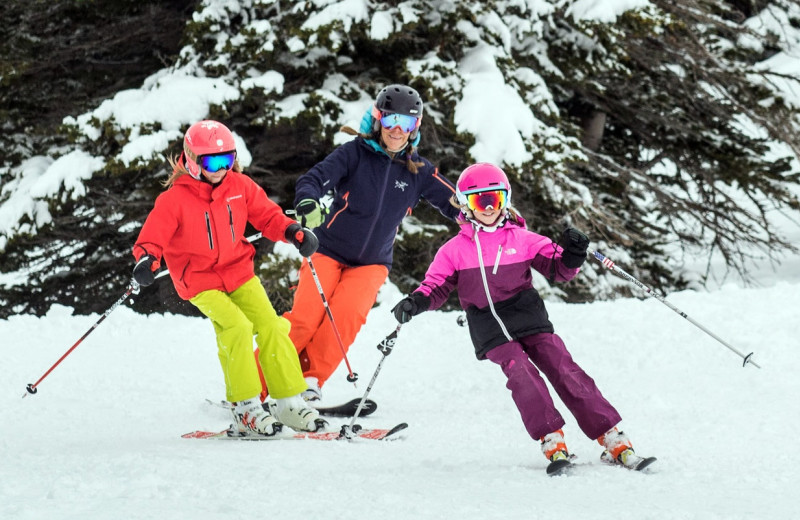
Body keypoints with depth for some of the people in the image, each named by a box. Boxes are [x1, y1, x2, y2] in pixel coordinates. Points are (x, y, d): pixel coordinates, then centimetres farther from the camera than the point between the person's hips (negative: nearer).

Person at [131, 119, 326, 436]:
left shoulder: (240, 186, 0)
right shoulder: (175, 199, -13)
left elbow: (266, 213, 7)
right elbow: (155, 232, -17)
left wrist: (292, 232, -11)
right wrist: (147, 258, -38)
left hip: (239, 272, 5)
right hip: (200, 281, -5)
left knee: (271, 327, -8)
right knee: (237, 328, -25)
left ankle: (290, 403, 2)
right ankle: (246, 409, -16)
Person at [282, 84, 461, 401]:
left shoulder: (418, 171, 0)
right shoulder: (356, 152, -10)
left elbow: (455, 203, 7)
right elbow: (315, 178, -21)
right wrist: (307, 203, -44)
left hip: (372, 263, 3)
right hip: (329, 252, -3)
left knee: (346, 315, -25)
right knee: (305, 318, -17)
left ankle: (310, 380, -16)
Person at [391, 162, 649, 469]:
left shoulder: (522, 239, 8)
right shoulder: (455, 250, 7)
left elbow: (557, 269, 9)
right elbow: (437, 285, 9)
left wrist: (572, 255, -12)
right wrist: (416, 302, -11)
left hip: (528, 318, 0)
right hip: (492, 333, 0)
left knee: (564, 371, -11)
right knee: (521, 375, -23)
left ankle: (612, 439, -11)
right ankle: (551, 439, -18)